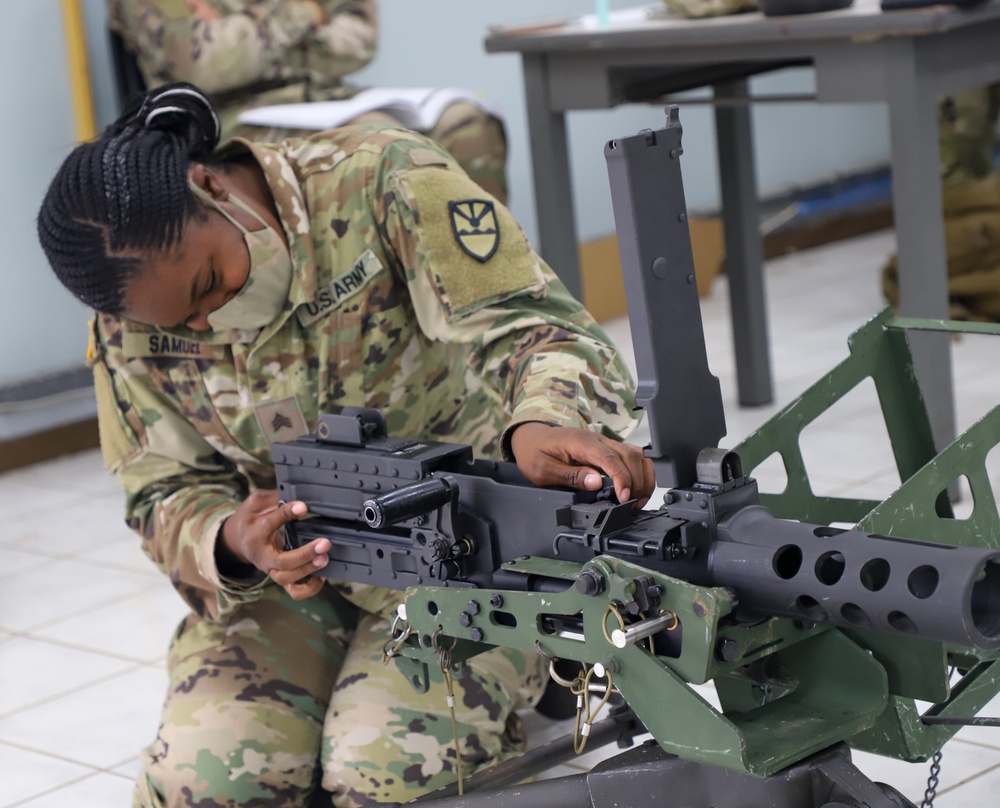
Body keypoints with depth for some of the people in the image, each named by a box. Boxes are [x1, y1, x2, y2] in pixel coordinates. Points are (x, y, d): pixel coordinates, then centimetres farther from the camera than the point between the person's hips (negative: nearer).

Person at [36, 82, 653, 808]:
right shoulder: (132, 330, -5)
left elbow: (521, 319, -23)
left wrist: (541, 423, -47)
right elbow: (166, 493, 0)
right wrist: (233, 545, -25)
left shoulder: (382, 182, -17)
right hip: (290, 583, 4)